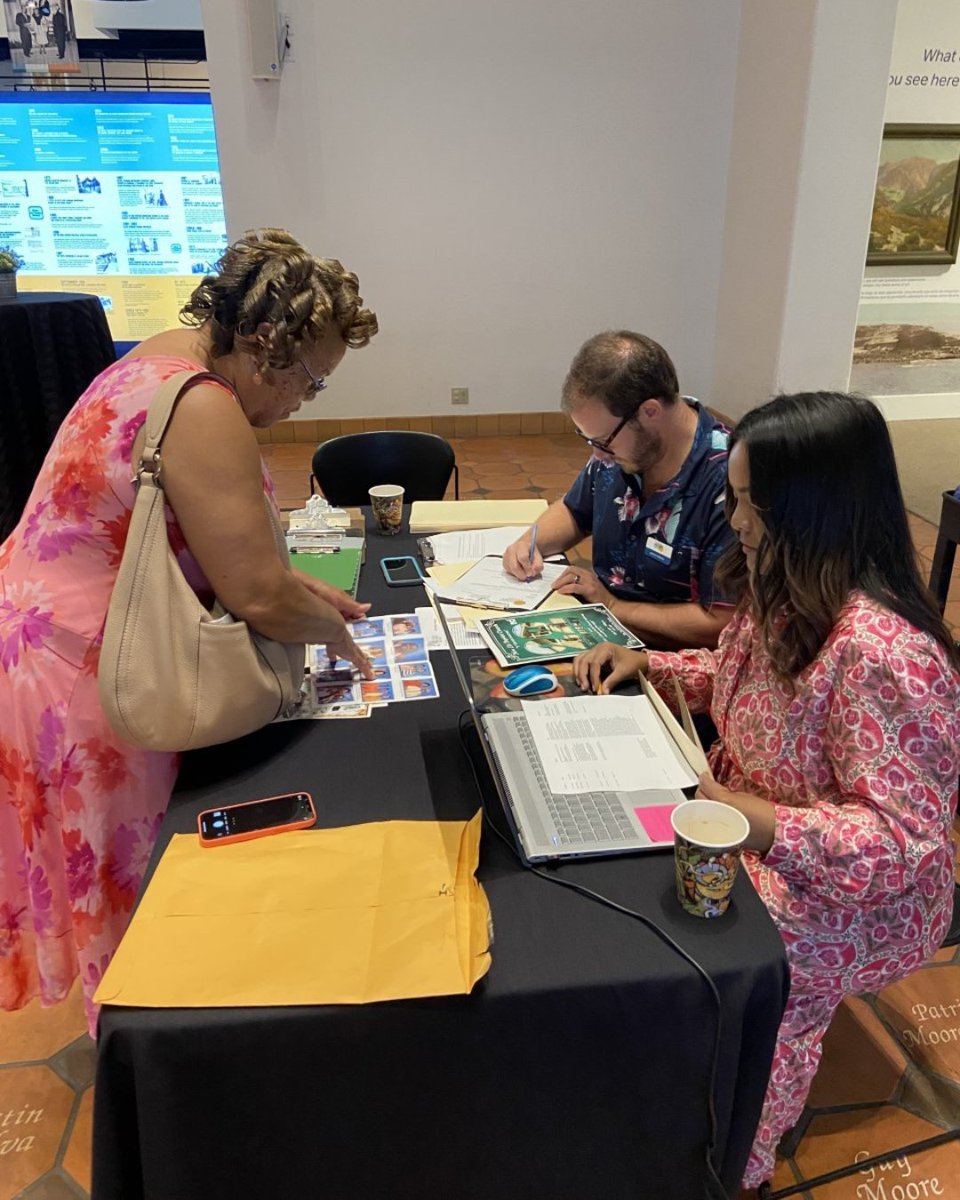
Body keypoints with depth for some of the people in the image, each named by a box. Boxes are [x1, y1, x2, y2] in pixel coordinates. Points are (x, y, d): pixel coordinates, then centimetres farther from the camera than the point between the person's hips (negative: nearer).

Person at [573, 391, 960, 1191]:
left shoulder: (881, 651, -32)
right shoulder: (787, 591, -4)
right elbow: (740, 679, 14)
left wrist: (760, 825, -38)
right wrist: (648, 665, -2)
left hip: (846, 899, -8)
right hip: (748, 832, 8)